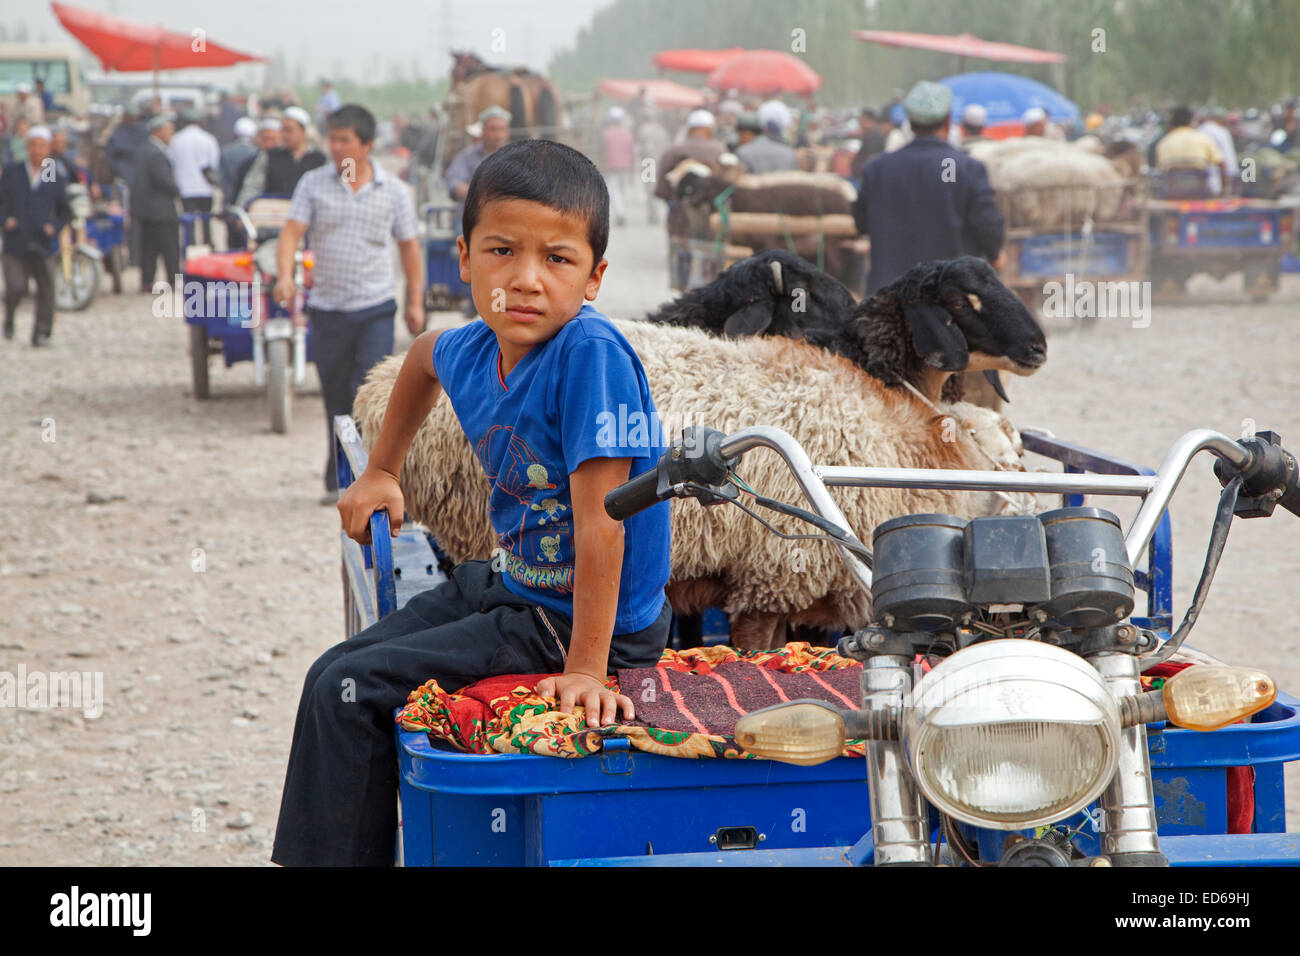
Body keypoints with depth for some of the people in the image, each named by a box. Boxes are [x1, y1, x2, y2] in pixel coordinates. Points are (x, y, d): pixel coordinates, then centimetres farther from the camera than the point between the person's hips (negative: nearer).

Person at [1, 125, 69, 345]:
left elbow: (65, 210, 14)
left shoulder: (57, 177, 7)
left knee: (46, 287, -5)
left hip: (42, 243, 1)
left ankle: (41, 332, 6)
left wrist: (54, 227, -4)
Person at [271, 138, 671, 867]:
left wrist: (587, 668, -30)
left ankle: (337, 851, 7)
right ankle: (322, 851, 32)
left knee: (353, 692, -11)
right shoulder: (474, 352, -3)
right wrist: (382, 470, 30)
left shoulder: (591, 354, -27)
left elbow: (600, 522, -29)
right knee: (334, 675, 15)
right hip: (514, 586, 8)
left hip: (578, 620, -8)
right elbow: (425, 354, 25)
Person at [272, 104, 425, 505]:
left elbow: (410, 247, 9)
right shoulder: (313, 183, 3)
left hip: (376, 309, -1)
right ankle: (338, 482, 18)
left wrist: (416, 302, 5)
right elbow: (291, 231, -6)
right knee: (336, 399, 7)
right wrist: (285, 276, -23)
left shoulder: (393, 190, 3)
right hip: (327, 307, 1)